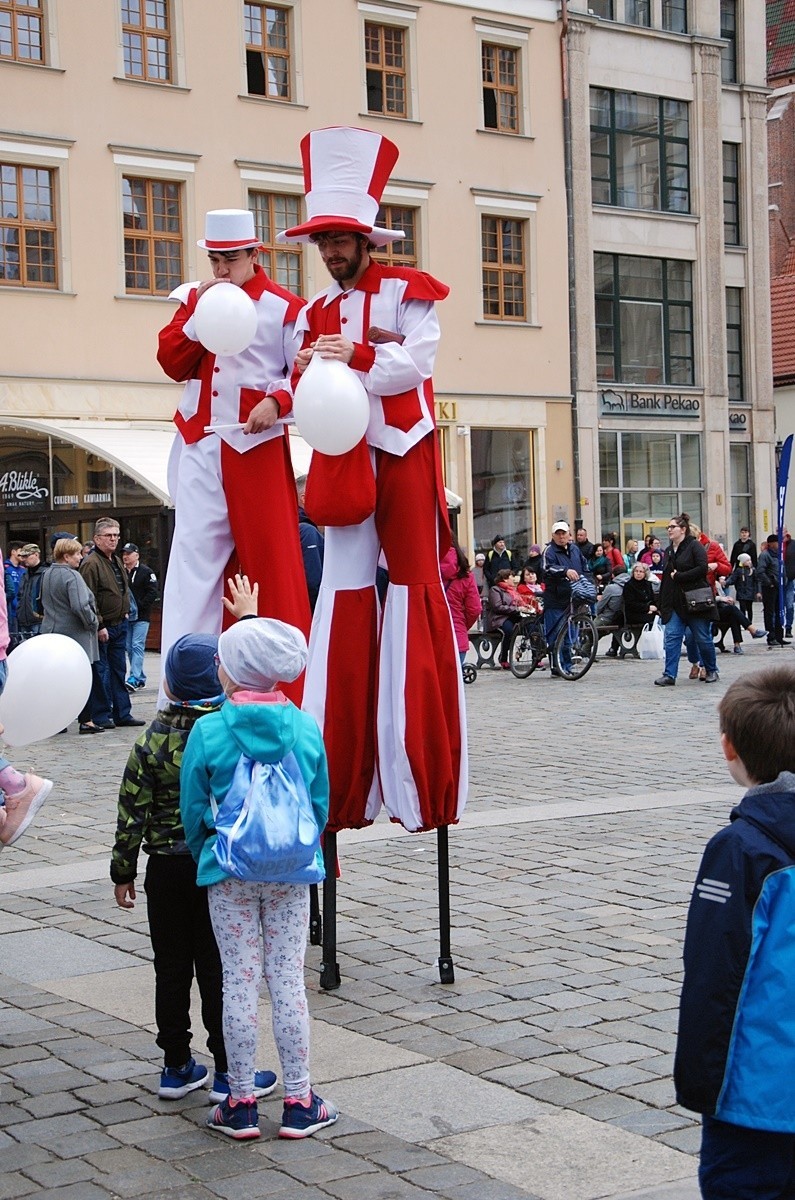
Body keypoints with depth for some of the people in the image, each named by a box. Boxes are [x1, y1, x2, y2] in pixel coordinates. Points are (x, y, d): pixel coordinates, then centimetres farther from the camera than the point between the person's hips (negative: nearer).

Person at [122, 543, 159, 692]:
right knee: (130, 648, 8)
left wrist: (138, 607, -14)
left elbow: (153, 593, -9)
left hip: (141, 617, -5)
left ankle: (134, 679, -17)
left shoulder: (146, 572, -5)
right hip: (125, 617, 5)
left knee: (137, 646, -11)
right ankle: (141, 678, 18)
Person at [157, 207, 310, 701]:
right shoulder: (195, 297, 12)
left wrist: (276, 402, -21)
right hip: (200, 445, 4)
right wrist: (199, 311, -6)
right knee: (194, 555, 1)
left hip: (257, 445, -4)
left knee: (272, 558, 1)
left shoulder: (284, 306, -2)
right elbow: (172, 362, 4)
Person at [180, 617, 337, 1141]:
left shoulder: (208, 732, -11)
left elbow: (193, 811, -2)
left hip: (230, 871, -2)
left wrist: (207, 857, 15)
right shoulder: (306, 728, -3)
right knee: (289, 980, 7)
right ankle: (299, 1101, 12)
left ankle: (241, 1102, 13)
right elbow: (321, 806, 6)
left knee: (240, 981, 6)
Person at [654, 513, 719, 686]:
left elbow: (702, 568, -18)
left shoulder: (694, 546, -6)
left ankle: (711, 671, 21)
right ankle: (669, 675, -8)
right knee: (671, 637, -6)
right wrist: (662, 604, 12)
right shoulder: (668, 551, 16)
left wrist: (678, 576, -15)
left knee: (703, 638, 4)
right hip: (675, 603, 6)